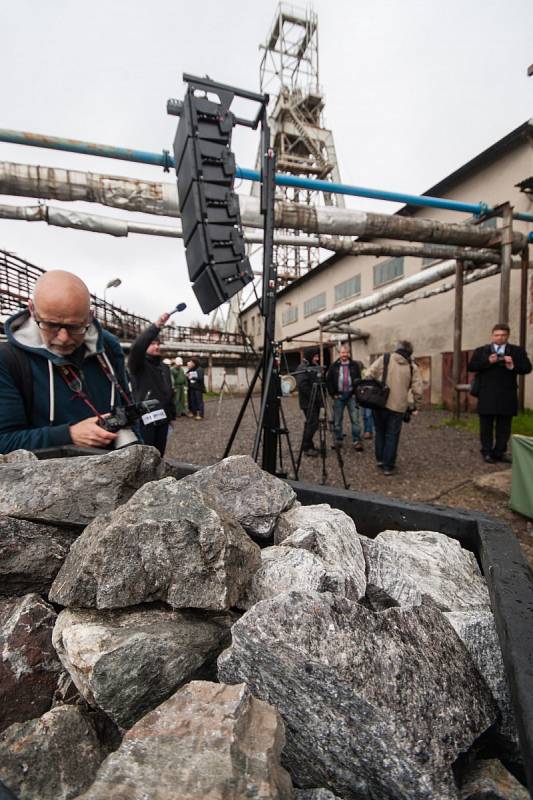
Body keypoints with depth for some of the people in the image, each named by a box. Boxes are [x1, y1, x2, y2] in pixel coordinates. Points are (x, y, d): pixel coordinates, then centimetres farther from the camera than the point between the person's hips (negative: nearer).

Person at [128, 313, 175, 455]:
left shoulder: (164, 367, 16)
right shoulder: (138, 365, -4)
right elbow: (137, 346, -26)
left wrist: (171, 416, 16)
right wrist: (156, 326, -34)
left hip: (162, 420, 6)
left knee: (159, 455, 15)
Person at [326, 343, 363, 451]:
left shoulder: (355, 365, 3)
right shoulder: (334, 366, 4)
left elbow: (359, 380, 5)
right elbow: (328, 380, 5)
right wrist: (333, 394, -1)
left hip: (352, 395, -1)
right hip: (339, 396, 1)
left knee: (355, 419, -2)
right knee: (337, 420, 7)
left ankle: (357, 441, 5)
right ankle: (338, 440, 19)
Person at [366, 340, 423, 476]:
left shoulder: (384, 358, 2)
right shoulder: (412, 367, 3)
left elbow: (369, 376, -4)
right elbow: (417, 391, 1)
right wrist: (415, 407, 13)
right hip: (398, 407, -1)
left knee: (379, 432, 20)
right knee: (392, 436, 9)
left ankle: (380, 459, 28)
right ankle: (388, 466, 15)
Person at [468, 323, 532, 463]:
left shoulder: (517, 351, 8)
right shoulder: (481, 351, 5)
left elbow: (527, 368, 3)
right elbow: (471, 367, -4)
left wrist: (513, 366, -17)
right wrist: (488, 361, -18)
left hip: (507, 396, 2)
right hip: (486, 396, -1)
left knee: (504, 427, 8)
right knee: (486, 426, 6)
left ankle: (499, 452, 19)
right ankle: (486, 452, 15)